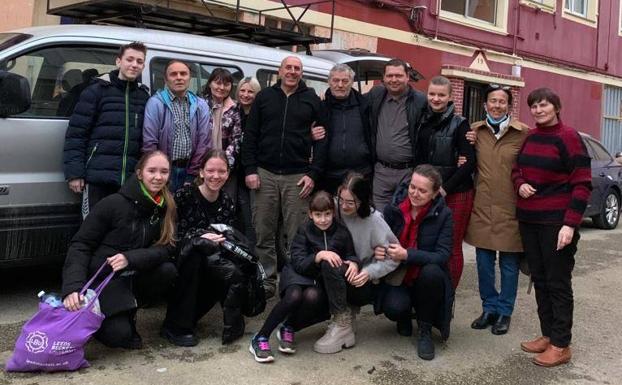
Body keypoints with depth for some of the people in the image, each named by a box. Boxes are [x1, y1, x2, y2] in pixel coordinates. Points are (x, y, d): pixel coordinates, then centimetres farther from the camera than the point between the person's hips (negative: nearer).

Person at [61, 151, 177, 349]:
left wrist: (130, 258, -28)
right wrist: (73, 287, -28)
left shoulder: (166, 207, -1)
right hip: (102, 280, -5)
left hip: (133, 278, 5)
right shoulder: (114, 203, -14)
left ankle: (127, 315, 1)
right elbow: (81, 245, -14)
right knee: (118, 335, -24)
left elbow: (165, 248, -10)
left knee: (168, 271, -23)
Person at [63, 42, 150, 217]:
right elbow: (76, 133, -3)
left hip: (131, 179, 4)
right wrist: (74, 173, -9)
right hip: (98, 177, -3)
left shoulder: (144, 96, 13)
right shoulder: (97, 90, 1)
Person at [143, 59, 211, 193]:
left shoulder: (201, 105, 7)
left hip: (190, 170, 3)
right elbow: (149, 143, -8)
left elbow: (204, 142, 3)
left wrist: (192, 175, -3)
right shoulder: (155, 103, -4)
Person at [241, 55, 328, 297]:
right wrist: (250, 169, -1)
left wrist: (313, 174, -4)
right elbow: (250, 135, 9)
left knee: (296, 234, -1)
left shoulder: (312, 100, 8)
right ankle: (266, 281, 14)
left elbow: (322, 139, 5)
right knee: (263, 233, 4)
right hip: (265, 174, 1)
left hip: (297, 176, -1)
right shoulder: (264, 97, 11)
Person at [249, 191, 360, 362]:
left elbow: (350, 255, 7)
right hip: (299, 274, -1)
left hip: (321, 281, 1)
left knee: (312, 296, -36)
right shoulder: (304, 231, -3)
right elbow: (298, 263, -13)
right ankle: (260, 338, -21)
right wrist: (319, 255, -30)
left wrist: (353, 263, -18)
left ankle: (288, 329, -10)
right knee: (294, 296, -35)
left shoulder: (341, 232, 1)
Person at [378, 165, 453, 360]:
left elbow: (442, 256, -18)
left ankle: (425, 331, -9)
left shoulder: (443, 215, -10)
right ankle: (404, 317, 12)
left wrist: (406, 254, -32)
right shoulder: (393, 209, -4)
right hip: (397, 277, 1)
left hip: (427, 280, 0)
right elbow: (382, 241, 4)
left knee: (431, 271, -35)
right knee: (393, 308, -31)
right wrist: (378, 251, -22)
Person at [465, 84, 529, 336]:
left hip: (510, 207, -3)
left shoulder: (522, 133, -5)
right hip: (482, 206, 3)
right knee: (484, 262, 10)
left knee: (509, 263, 7)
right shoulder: (475, 131, 5)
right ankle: (489, 307, 26)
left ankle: (504, 312, 22)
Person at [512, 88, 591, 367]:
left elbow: (582, 184, -13)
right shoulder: (529, 137, 10)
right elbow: (517, 169, 22)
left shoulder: (569, 137, -9)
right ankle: (547, 335, 22)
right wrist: (520, 185, -3)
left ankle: (561, 345, 8)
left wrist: (570, 224, -20)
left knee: (558, 282, 0)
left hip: (556, 221, -7)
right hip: (528, 219, 7)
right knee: (539, 279, 11)